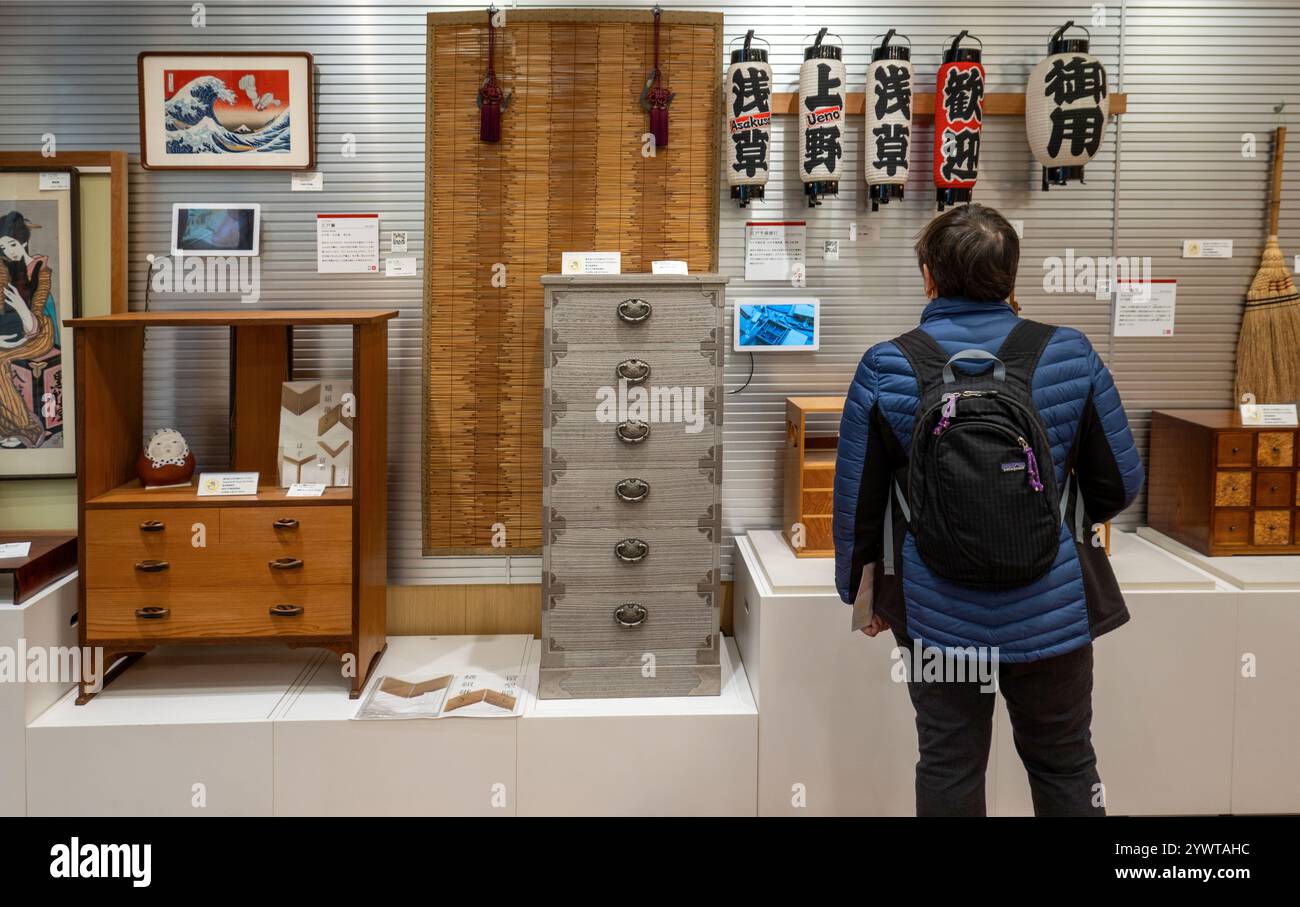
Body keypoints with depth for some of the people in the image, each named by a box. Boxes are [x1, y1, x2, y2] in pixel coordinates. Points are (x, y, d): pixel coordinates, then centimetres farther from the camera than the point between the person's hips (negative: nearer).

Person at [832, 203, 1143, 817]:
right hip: (1053, 612, 1)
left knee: (948, 767, 15)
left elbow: (856, 497, -3)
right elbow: (1120, 484, -1)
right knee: (1066, 766, 19)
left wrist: (859, 588, 12)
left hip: (938, 615, 0)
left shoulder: (885, 369, -9)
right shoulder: (1070, 355, -8)